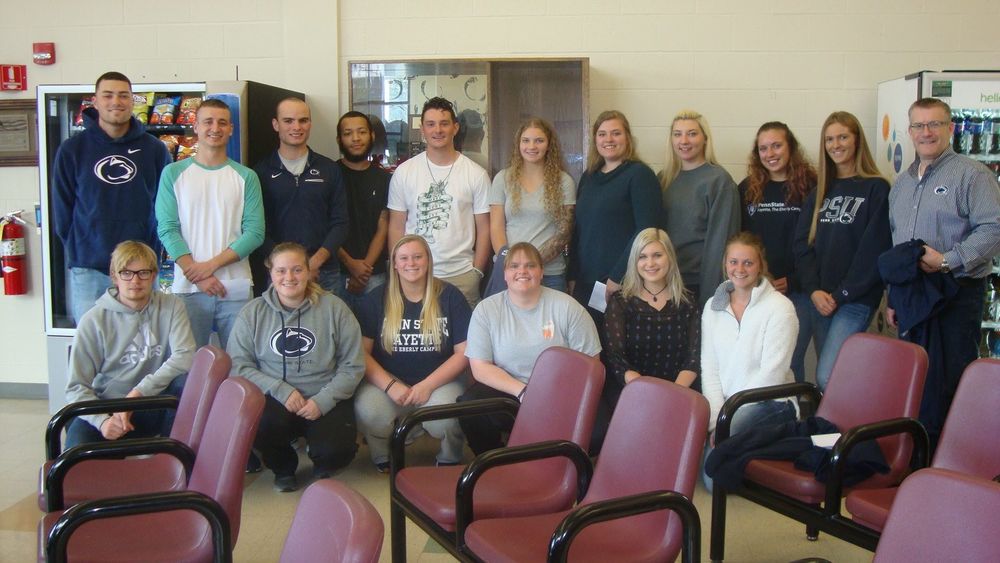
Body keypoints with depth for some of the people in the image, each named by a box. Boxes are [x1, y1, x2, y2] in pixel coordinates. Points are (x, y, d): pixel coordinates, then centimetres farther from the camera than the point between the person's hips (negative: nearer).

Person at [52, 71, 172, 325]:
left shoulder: (154, 149, 4)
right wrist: (76, 250, 4)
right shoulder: (72, 150, 3)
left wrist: (152, 250, 2)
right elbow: (62, 209, 7)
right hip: (87, 269, 0)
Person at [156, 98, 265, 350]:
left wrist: (211, 265, -11)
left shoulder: (246, 177, 7)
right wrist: (197, 275, -11)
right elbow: (167, 229, -1)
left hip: (236, 288, 0)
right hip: (188, 288, 0)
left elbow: (255, 232, -1)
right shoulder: (173, 174, 6)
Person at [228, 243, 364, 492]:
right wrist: (281, 390, -15)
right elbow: (238, 365, -2)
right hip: (274, 400, 1)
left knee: (335, 449, -27)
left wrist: (323, 400, -13)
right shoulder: (252, 313, 4)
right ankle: (283, 467, 6)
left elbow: (353, 366, 1)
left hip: (326, 401, 0)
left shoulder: (334, 308, 1)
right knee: (257, 427, -33)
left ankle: (322, 467, 17)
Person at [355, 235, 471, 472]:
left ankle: (449, 462, 0)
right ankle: (383, 459, 1)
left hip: (438, 381, -1)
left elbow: (464, 352, -1)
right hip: (387, 380, 1)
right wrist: (390, 386, -14)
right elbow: (361, 351, 1)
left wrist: (427, 386, -12)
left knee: (447, 417, -34)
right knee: (368, 412, -32)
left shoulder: (449, 296, 4)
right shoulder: (378, 299, 7)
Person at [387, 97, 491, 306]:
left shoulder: (476, 174, 2)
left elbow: (484, 228, 4)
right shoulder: (404, 172, 4)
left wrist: (477, 271, -2)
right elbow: (397, 227, 5)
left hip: (462, 275, 0)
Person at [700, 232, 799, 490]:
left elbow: (770, 375, -14)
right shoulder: (713, 306, 8)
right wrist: (716, 418, -11)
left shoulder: (780, 308, -8)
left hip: (769, 403, -5)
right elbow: (709, 368, 4)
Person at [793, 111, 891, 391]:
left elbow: (875, 250, -10)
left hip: (856, 300, -5)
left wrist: (841, 294, -12)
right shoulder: (820, 191, 14)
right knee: (835, 375, 9)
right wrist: (814, 290, -7)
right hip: (820, 299, 5)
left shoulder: (876, 189, -3)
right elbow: (803, 243, 6)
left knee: (827, 378, -17)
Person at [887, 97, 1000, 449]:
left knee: (949, 384, -6)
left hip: (956, 294, -7)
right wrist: (892, 298, 17)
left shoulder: (971, 175, -5)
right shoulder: (902, 184, 18)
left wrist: (948, 261, -21)